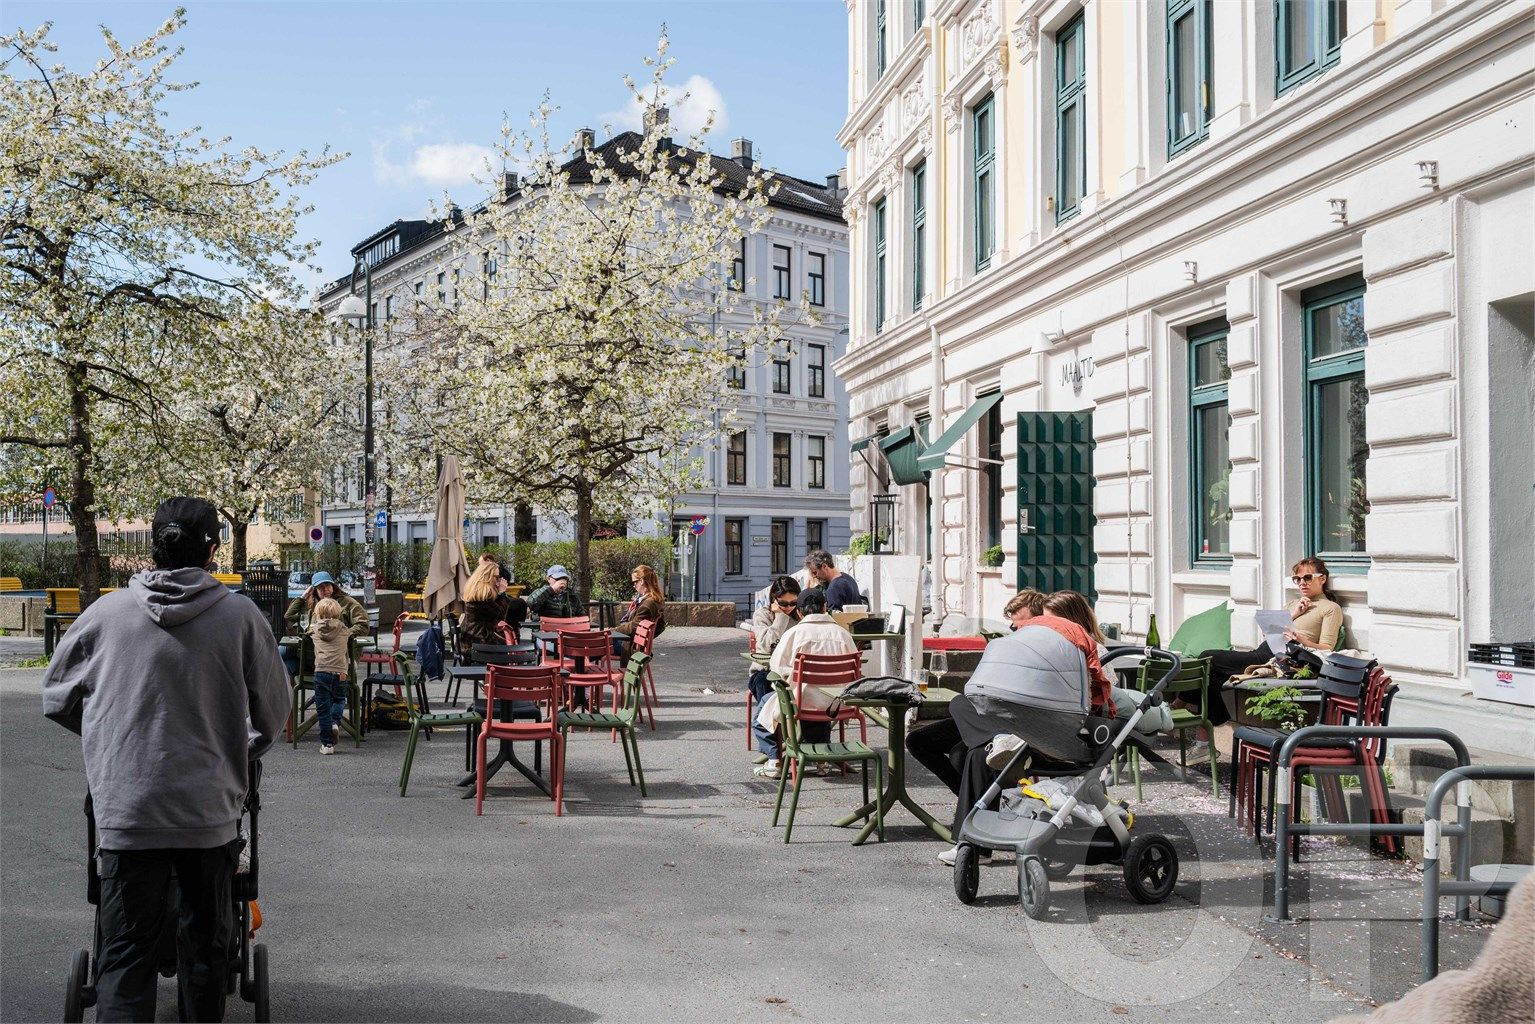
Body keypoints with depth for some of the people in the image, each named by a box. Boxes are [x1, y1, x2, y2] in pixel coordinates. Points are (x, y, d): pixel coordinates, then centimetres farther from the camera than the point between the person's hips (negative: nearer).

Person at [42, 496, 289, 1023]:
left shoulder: (105, 613, -3)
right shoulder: (241, 615, -5)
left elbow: (56, 700, 10)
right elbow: (273, 712, 4)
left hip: (125, 810, 0)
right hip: (211, 813, 0)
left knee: (125, 951, 8)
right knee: (206, 945, 16)